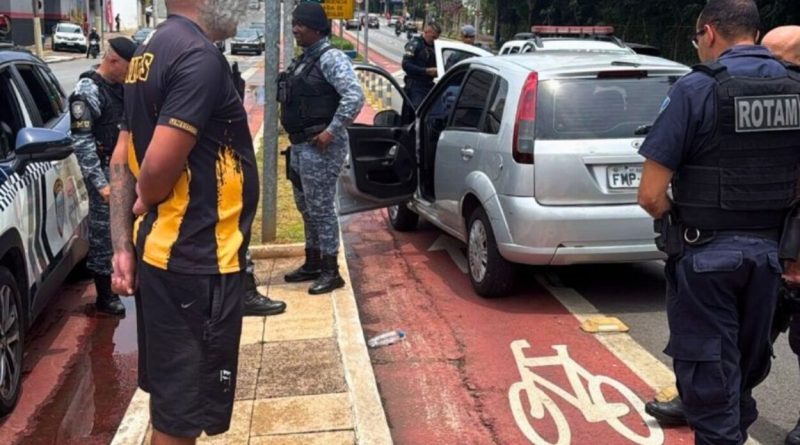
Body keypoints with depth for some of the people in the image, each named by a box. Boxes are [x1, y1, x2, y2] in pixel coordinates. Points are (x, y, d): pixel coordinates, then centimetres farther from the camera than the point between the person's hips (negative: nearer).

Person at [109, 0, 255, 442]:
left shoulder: (151, 51, 10)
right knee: (181, 406, 4)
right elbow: (160, 165, -28)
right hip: (196, 260, -9)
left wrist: (123, 245, 9)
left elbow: (122, 159, 11)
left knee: (170, 388, 23)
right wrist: (146, 203, -6)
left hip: (162, 252, 9)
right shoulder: (199, 55, -20)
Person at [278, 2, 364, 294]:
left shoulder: (331, 58, -13)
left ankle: (331, 272, 4)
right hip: (300, 144, 10)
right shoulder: (305, 58, 15)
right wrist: (295, 138, 14)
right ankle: (313, 264, 29)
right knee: (306, 207, 16)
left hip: (320, 145, -10)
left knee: (321, 208, -5)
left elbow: (355, 96, -23)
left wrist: (332, 131, -23)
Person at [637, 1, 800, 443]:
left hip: (705, 255, -6)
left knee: (708, 369, 7)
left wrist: (681, 225, 1)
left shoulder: (697, 88, -15)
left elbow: (650, 195, -17)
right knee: (748, 363, 22)